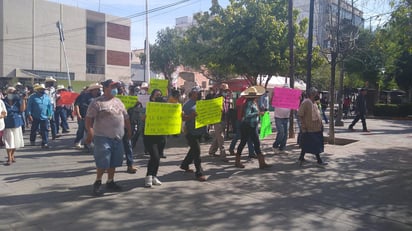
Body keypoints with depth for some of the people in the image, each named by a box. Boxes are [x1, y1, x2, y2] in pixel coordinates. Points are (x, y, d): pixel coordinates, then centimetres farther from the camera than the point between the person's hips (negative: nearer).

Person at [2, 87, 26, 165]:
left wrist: (23, 100, -18)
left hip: (17, 124, 2)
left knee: (16, 141, 12)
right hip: (7, 125, -2)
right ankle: (9, 158, 2)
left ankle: (12, 155, 31)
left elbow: (22, 109, -11)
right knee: (8, 142, -3)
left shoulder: (18, 101, 0)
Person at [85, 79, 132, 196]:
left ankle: (110, 182, 25)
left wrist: (129, 131, 20)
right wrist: (89, 133, -20)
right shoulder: (97, 102, -7)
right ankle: (98, 182, 12)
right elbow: (89, 119, -12)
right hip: (103, 137, -6)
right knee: (103, 162, -5)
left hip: (117, 138, 7)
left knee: (114, 162, 12)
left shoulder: (118, 101, 14)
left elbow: (126, 117, 21)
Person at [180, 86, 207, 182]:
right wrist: (191, 116, -31)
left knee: (194, 149, 19)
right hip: (191, 131, -8)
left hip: (199, 131, 8)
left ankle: (184, 165, 39)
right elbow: (183, 118, -14)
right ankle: (199, 173, -2)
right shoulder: (188, 104, -10)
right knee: (197, 151, -8)